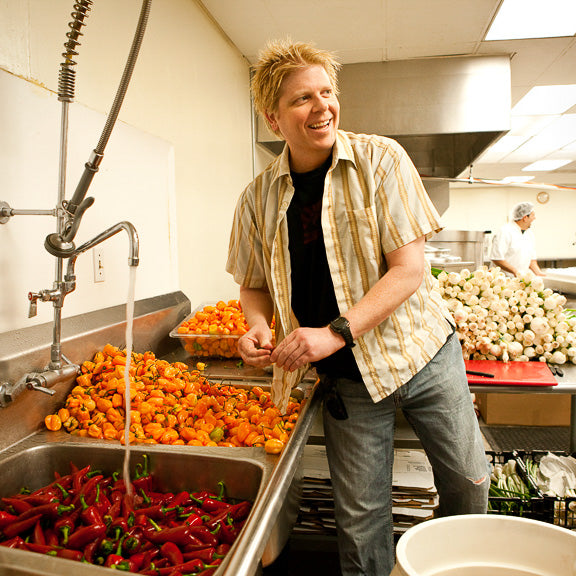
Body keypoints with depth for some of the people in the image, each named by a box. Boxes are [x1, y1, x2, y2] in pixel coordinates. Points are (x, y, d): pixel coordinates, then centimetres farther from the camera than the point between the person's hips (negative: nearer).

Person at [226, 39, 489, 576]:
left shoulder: (380, 159, -10)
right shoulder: (258, 198, -3)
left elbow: (409, 268, -15)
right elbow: (254, 285, 9)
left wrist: (335, 332, -24)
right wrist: (258, 327, -14)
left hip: (422, 350, 0)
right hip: (347, 377, 1)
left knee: (467, 484, 14)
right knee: (360, 513, 7)